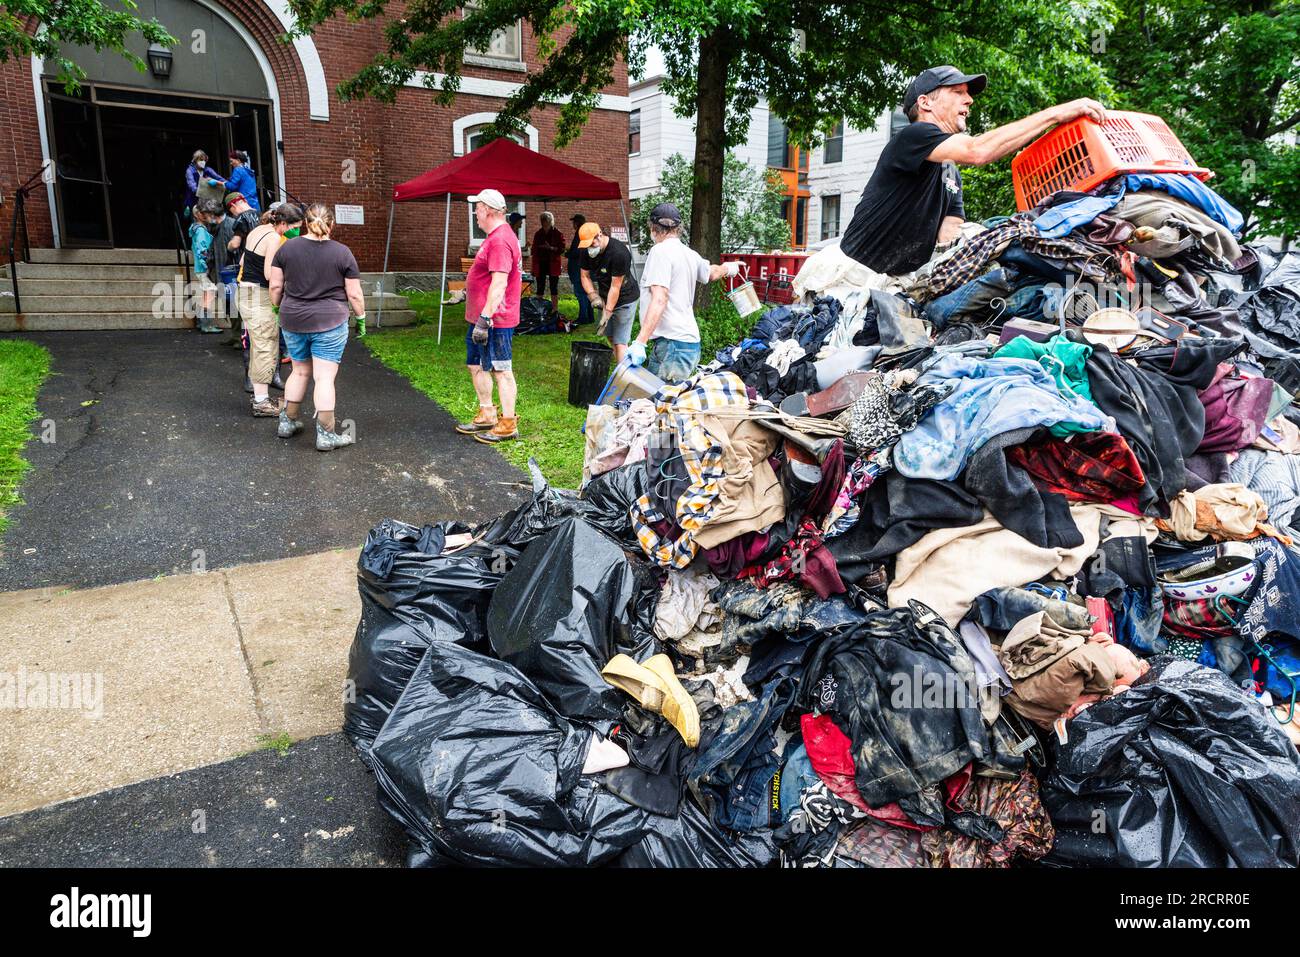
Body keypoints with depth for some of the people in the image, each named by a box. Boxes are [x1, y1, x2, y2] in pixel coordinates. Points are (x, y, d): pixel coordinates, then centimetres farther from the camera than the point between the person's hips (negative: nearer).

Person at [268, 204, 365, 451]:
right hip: (329, 323, -3)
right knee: (324, 377, -1)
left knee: (300, 371, 19)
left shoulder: (287, 248, 1)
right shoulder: (343, 253, -7)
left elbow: (275, 286, 4)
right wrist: (361, 315, 11)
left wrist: (277, 306, 21)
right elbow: (354, 294, -5)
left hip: (293, 321, 4)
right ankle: (326, 435, 2)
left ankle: (287, 421, 27)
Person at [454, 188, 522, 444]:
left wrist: (485, 317, -28)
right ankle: (487, 415, 30)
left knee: (501, 370, -3)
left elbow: (499, 283, -26)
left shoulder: (500, 240, -19)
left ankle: (508, 425, 5)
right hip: (481, 317, 11)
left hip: (494, 320, -11)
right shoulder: (497, 236, 15)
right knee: (476, 365, 18)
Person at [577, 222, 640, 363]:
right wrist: (594, 296, -12)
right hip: (605, 297, 7)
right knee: (610, 337, 8)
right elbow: (585, 276, 4)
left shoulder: (619, 253, -28)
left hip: (624, 299, -7)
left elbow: (615, 286, -25)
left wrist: (608, 312, -23)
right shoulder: (587, 251, -7)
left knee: (620, 342, -11)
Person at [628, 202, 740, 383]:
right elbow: (712, 273, 36)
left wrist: (640, 342, -25)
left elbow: (659, 300, -20)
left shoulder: (660, 251, -9)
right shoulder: (690, 254, 14)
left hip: (673, 345, -8)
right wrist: (728, 267, 60)